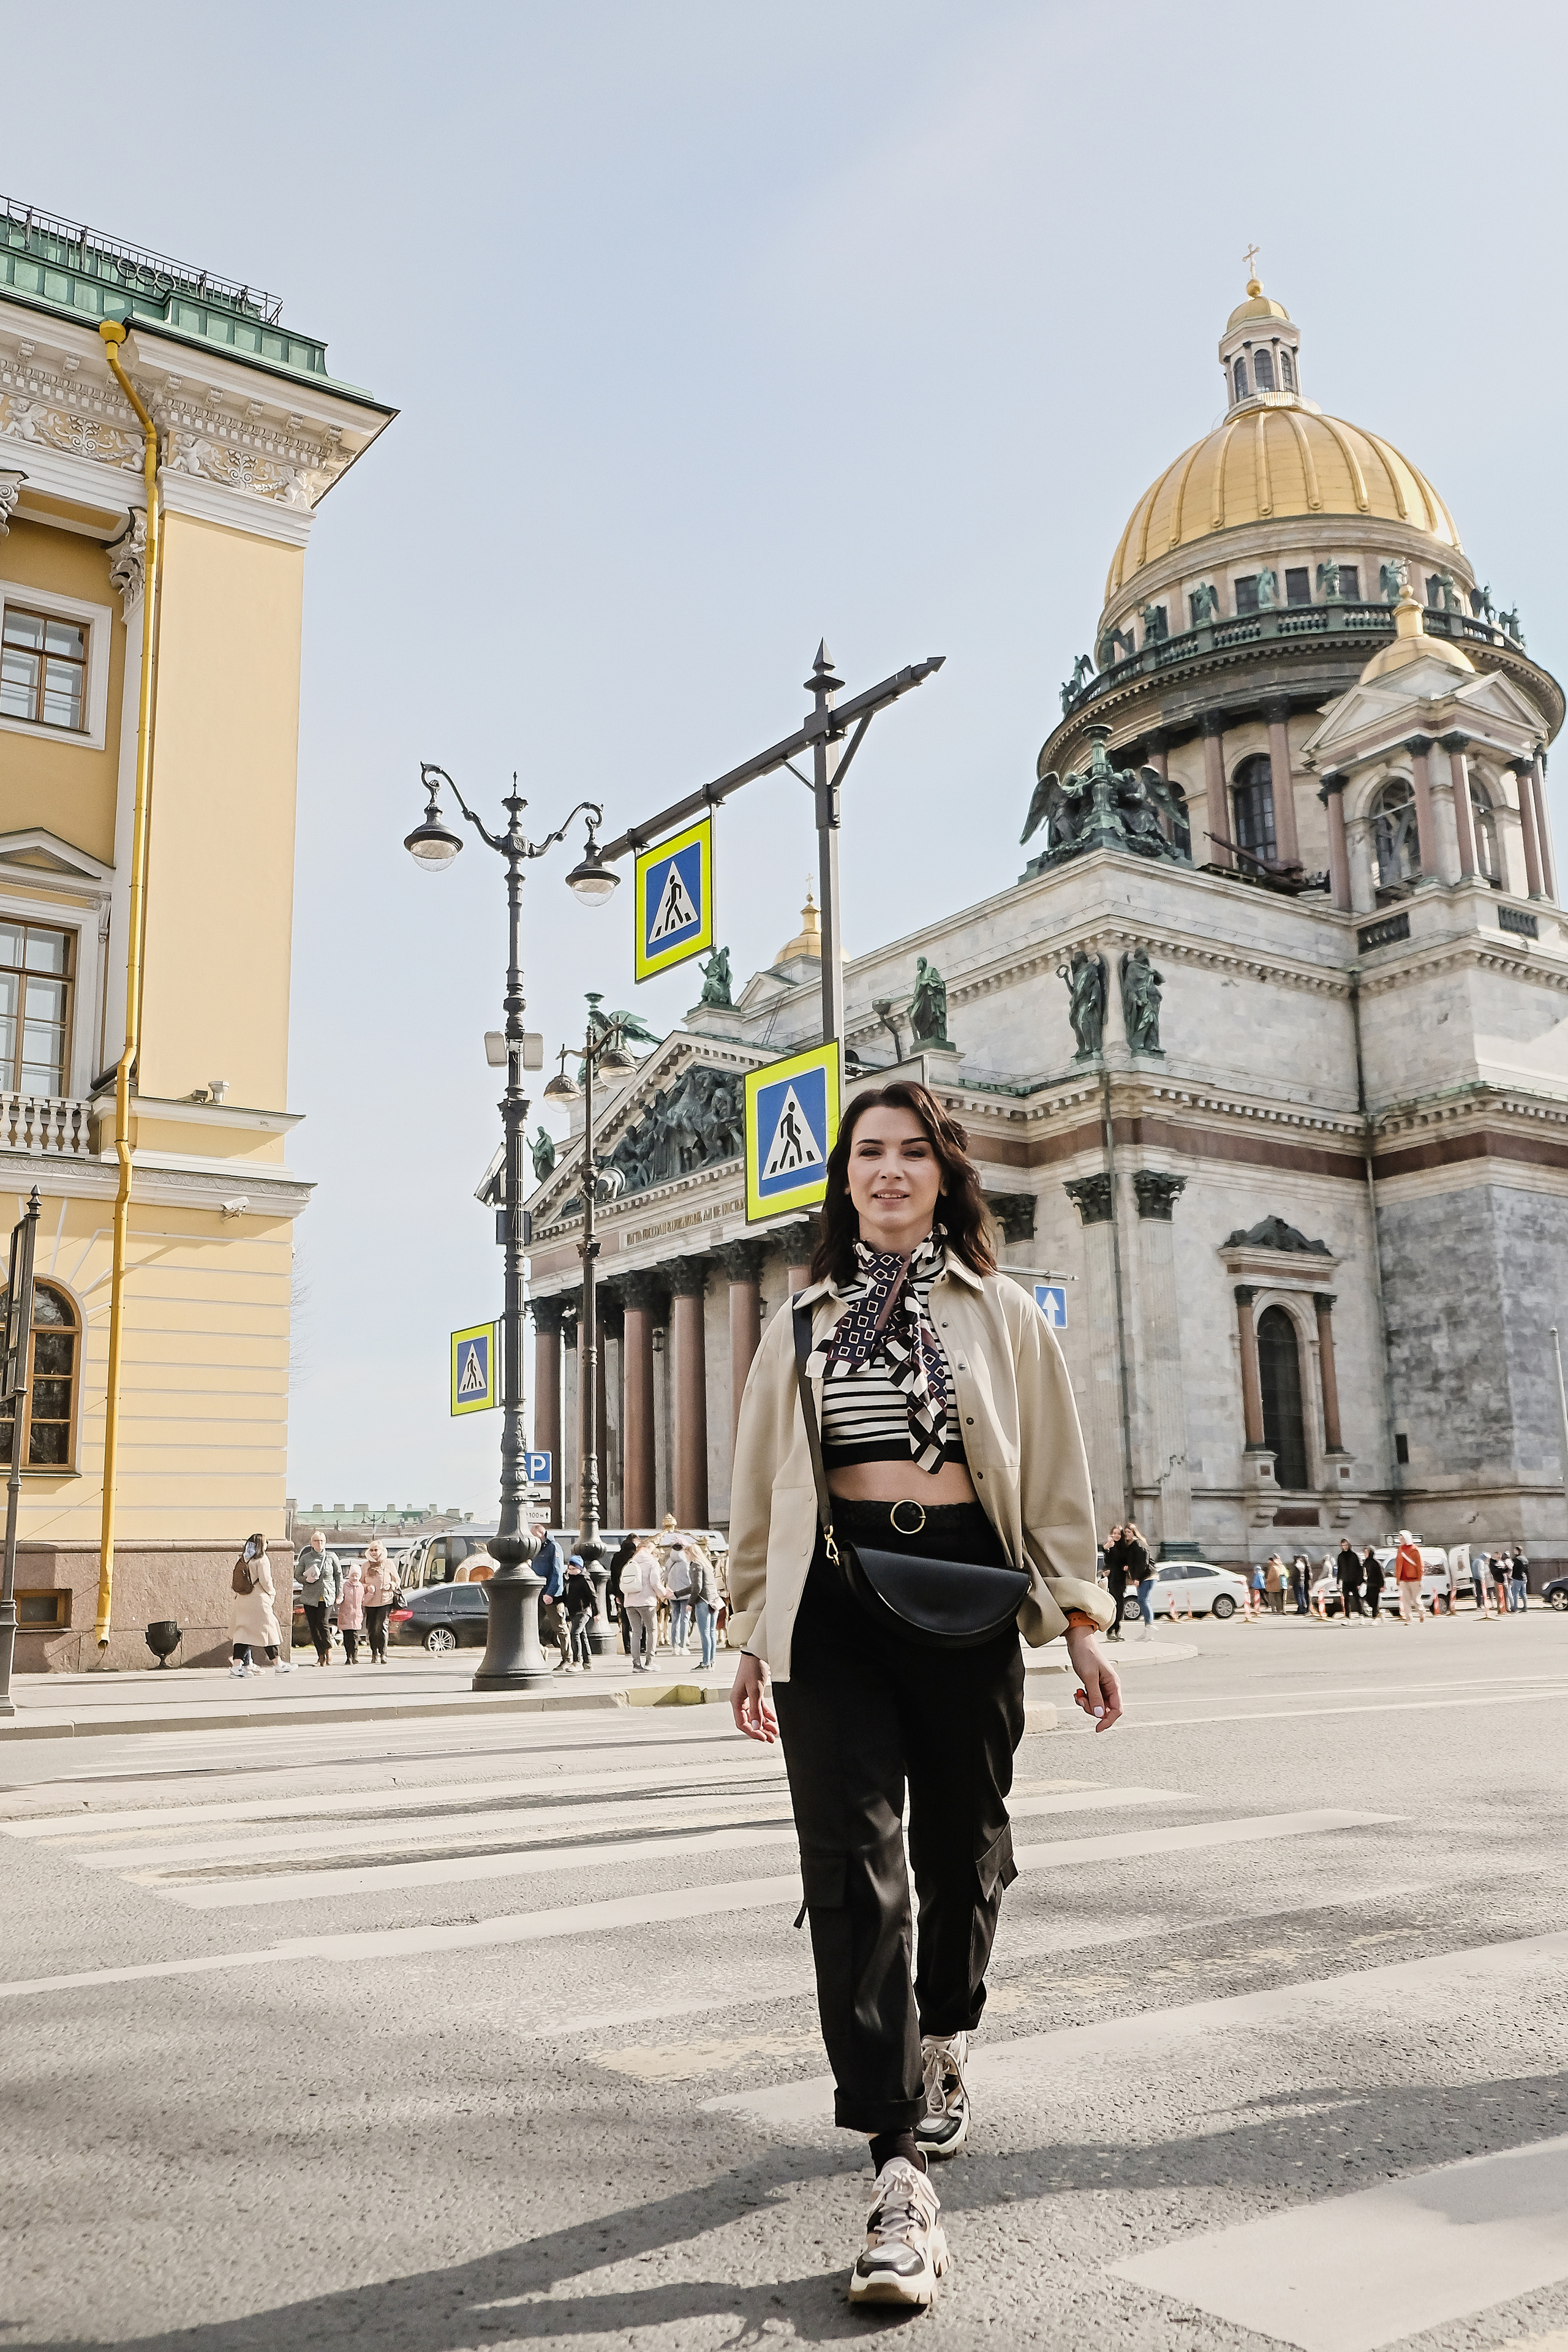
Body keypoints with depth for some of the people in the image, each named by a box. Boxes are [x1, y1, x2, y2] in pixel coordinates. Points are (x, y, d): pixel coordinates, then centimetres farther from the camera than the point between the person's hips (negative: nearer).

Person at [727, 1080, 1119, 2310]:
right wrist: (755, 1636, 11)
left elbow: (1055, 1471, 6)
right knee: (854, 1863, -10)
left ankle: (943, 2048, 41)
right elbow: (762, 1485, 13)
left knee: (963, 1844, 11)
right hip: (835, 1605, 1)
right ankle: (903, 2173, -9)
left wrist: (1080, 1623, 1)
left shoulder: (1002, 1315, 7)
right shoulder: (802, 1325, 12)